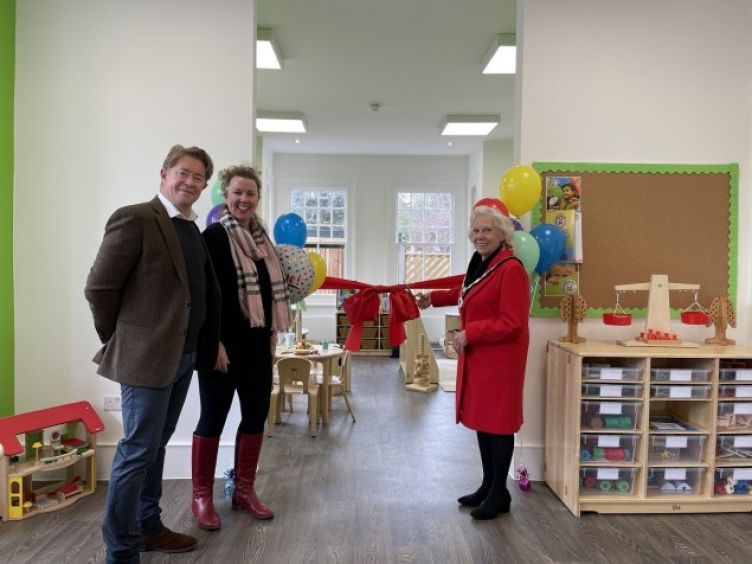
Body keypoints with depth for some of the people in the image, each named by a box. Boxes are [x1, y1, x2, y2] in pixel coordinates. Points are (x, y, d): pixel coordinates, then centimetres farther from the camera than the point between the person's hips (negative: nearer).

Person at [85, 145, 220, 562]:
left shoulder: (192, 229, 12)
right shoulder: (135, 219, -13)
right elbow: (99, 286, -14)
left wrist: (205, 347, 12)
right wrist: (119, 340, -5)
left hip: (184, 356, 8)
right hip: (146, 356, -8)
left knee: (155, 447, 19)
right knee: (137, 451, 1)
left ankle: (148, 528, 34)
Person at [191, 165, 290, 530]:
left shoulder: (261, 238, 13)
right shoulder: (214, 236, -8)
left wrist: (272, 335, 14)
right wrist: (214, 341, -18)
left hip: (258, 344, 7)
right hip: (224, 344, -7)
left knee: (256, 416, 12)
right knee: (213, 418, 3)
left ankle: (244, 490, 27)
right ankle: (201, 496, 19)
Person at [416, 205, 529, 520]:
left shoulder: (511, 269, -19)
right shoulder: (479, 264, 10)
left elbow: (511, 323, -23)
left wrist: (468, 334, -21)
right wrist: (433, 298, 35)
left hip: (500, 359, -9)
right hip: (477, 357, 9)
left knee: (498, 423, 2)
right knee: (481, 420, 15)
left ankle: (500, 494, 17)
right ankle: (488, 486, 30)